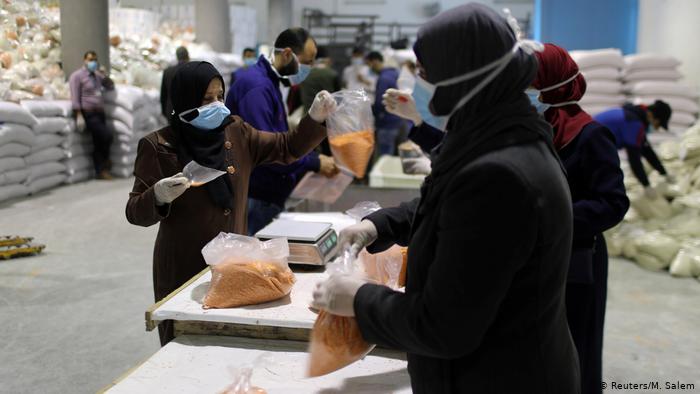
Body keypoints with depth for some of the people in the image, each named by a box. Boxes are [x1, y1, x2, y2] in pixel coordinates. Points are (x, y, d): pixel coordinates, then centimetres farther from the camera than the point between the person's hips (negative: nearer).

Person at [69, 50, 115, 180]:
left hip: (99, 112, 7)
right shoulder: (77, 76, -1)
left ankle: (100, 171, 9)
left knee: (99, 142, 4)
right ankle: (105, 162, 3)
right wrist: (79, 116, -17)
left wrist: (104, 76, 6)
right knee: (107, 135, -18)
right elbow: (75, 98, -8)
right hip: (87, 113, -6)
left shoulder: (97, 75, 19)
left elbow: (111, 87, 25)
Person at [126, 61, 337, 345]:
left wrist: (315, 118, -9)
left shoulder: (236, 133, 3)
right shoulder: (158, 147, -10)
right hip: (184, 269, -3)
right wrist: (158, 197, -30)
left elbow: (287, 148, 7)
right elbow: (136, 213, -9)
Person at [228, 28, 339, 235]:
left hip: (267, 195, 10)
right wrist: (314, 163, -18)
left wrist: (314, 160, 9)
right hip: (253, 198, -10)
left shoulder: (269, 83, 15)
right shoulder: (256, 85, -18)